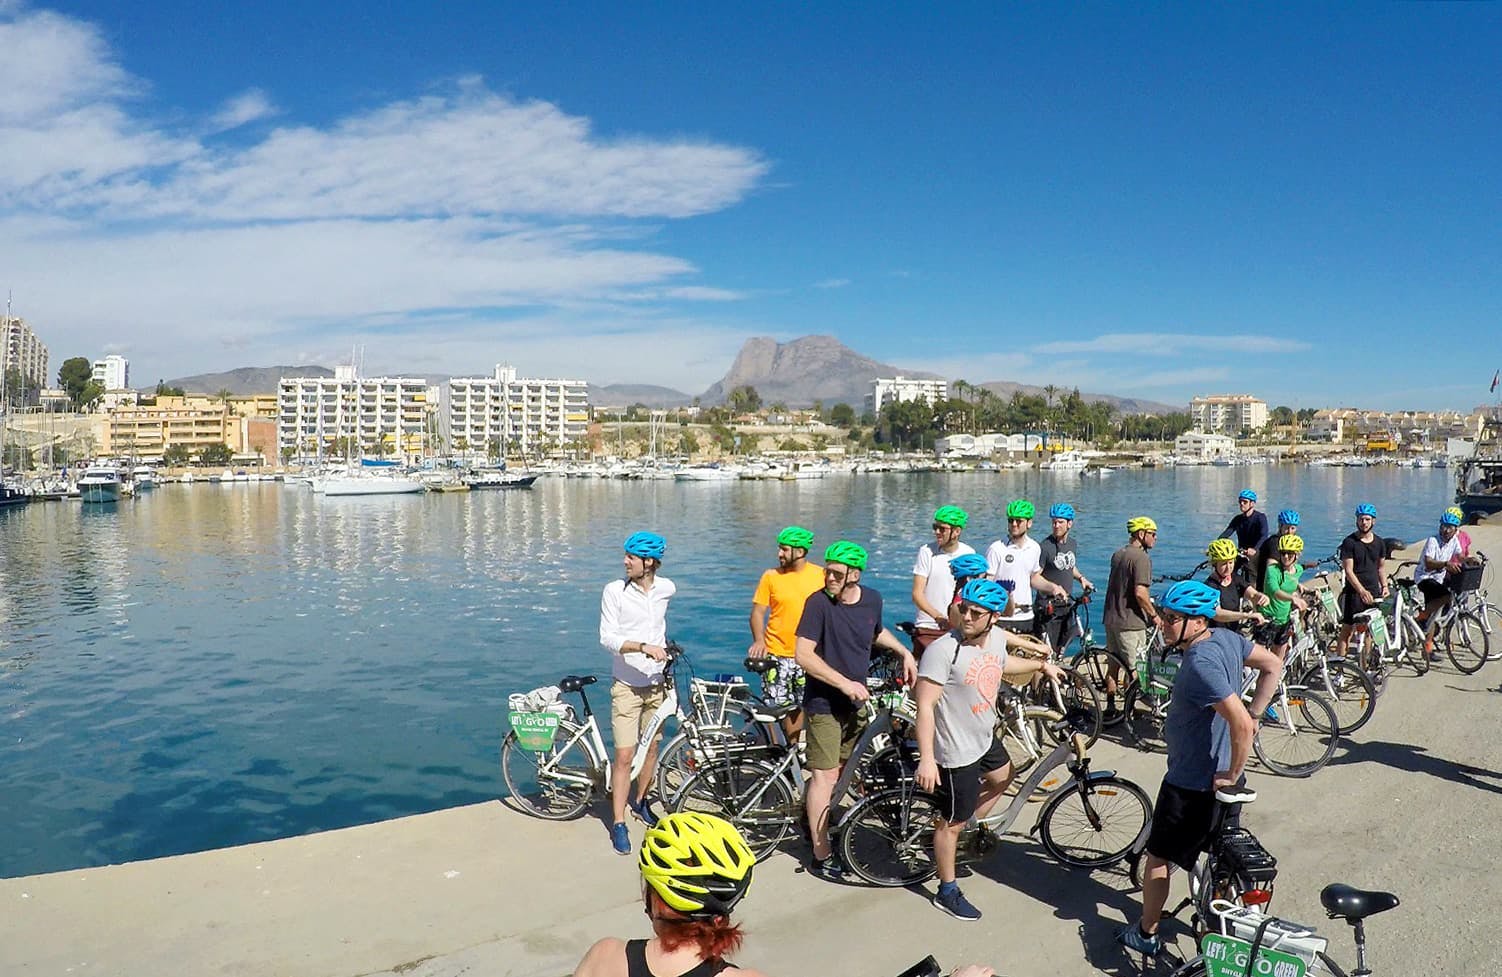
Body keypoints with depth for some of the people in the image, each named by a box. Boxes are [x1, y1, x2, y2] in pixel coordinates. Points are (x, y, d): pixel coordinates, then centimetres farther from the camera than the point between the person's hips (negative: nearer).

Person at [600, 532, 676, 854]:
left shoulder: (666, 589, -1)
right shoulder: (614, 591, -11)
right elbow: (608, 638, -17)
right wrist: (644, 647, -28)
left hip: (657, 683, 4)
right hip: (627, 685, -4)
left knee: (652, 748, 15)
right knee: (624, 756, -5)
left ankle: (639, 801, 37)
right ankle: (618, 825, 5)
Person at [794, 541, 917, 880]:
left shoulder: (872, 599, 0)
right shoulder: (818, 602, -18)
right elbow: (804, 654, -23)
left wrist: (904, 651, 9)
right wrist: (844, 683, -26)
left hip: (855, 701, 6)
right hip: (824, 703, -6)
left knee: (842, 770, 16)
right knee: (825, 775, -6)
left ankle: (813, 818, 38)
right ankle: (822, 855, 3)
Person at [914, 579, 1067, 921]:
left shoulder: (997, 636, -7)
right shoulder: (943, 650, -30)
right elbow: (925, 707, -29)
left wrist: (1041, 665, 28)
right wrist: (927, 759, -33)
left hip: (985, 739, 8)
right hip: (956, 751, -8)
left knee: (1002, 778, 32)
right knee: (952, 822, 7)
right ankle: (947, 892, 26)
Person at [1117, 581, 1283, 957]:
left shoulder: (1200, 663, -31)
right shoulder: (1226, 637, -4)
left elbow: (1240, 725, -36)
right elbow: (1273, 665, 11)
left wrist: (1233, 775, -22)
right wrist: (1254, 715, 9)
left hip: (1191, 783, -9)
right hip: (1214, 775, 9)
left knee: (1157, 858, 9)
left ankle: (1146, 934, 24)